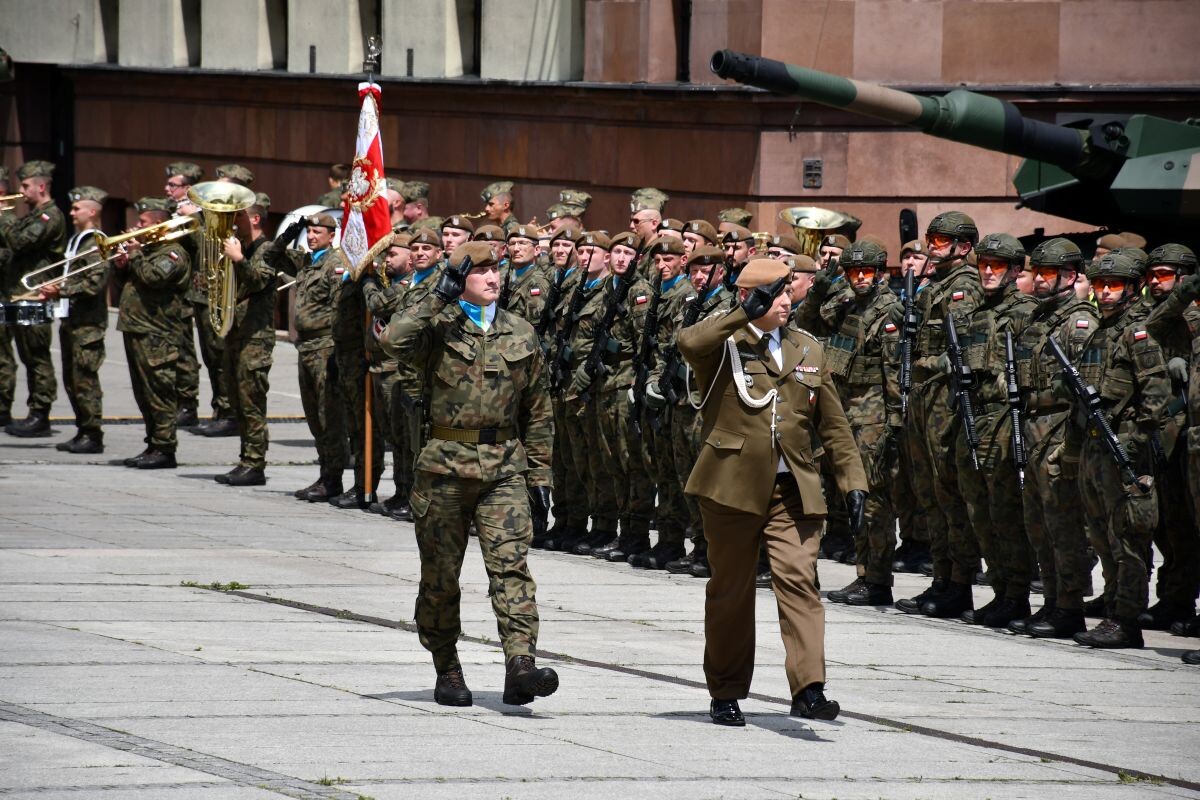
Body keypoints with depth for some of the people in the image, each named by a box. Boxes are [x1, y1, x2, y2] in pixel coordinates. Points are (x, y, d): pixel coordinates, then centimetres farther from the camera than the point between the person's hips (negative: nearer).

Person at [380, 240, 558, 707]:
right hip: (445, 466, -2)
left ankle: (520, 667, -22)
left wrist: (540, 476, 12)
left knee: (512, 565, -13)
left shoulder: (520, 335, 12)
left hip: (504, 468, 2)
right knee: (441, 575, 6)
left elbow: (538, 412, 17)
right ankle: (447, 671, 19)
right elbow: (394, 341, -22)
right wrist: (439, 299, -17)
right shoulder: (439, 328, 1)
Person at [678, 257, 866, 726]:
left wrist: (853, 480, 11)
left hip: (792, 490, 3)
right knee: (730, 589, 6)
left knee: (800, 580, -12)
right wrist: (745, 315, -24)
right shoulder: (724, 344, 0)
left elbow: (833, 424, 18)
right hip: (733, 484, -3)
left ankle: (809, 690, -20)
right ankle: (726, 694, 18)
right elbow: (689, 343, -25)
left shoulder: (808, 351, 15)